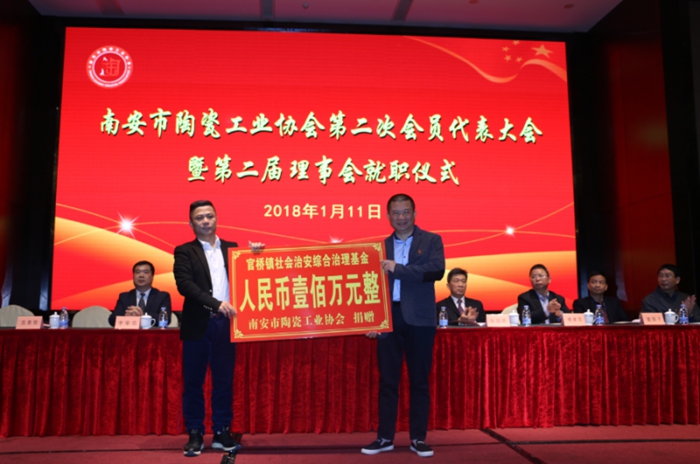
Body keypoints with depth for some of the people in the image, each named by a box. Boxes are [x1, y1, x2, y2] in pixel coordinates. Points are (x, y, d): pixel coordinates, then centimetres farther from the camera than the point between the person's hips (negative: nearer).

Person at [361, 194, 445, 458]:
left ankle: (418, 438, 17)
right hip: (388, 318, 2)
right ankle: (385, 437, 17)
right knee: (387, 380, 7)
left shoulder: (431, 240, 2)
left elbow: (437, 270, -15)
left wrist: (398, 269, -20)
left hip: (419, 319, -2)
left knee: (419, 380, 6)